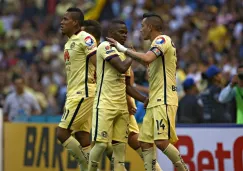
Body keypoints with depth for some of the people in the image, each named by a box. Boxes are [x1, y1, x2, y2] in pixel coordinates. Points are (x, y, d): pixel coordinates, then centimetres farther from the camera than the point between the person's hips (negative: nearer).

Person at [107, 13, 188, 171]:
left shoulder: (163, 39, -8)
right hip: (154, 102, 10)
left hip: (164, 100, -10)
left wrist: (124, 49, -17)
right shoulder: (158, 43, 22)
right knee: (145, 142, 3)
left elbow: (147, 58, -25)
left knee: (162, 141, -16)